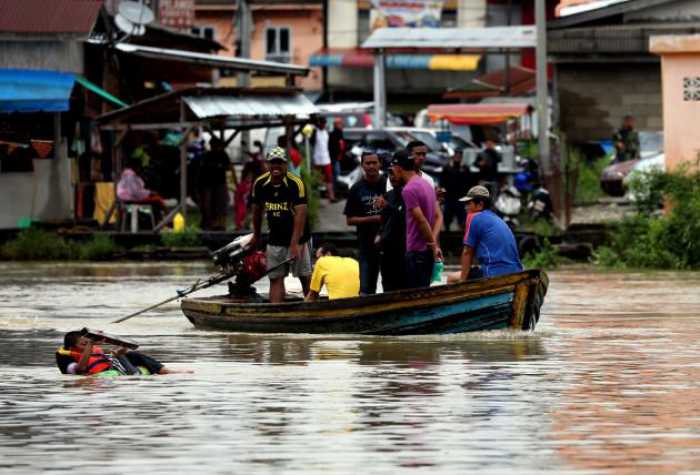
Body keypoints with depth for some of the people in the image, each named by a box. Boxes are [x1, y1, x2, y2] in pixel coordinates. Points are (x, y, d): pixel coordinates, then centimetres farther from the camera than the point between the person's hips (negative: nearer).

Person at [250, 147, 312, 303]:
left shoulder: (296, 183, -18)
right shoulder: (260, 184, -3)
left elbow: (300, 214, -25)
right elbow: (257, 210, 13)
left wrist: (295, 243, -33)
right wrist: (256, 236, 22)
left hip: (297, 237, -4)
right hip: (275, 239, 4)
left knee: (305, 277, -1)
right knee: (275, 278, 0)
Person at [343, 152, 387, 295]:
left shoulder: (388, 185, 1)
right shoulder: (357, 189, 3)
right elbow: (349, 220, 2)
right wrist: (373, 219, -10)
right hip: (367, 244, 0)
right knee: (366, 289, -1)